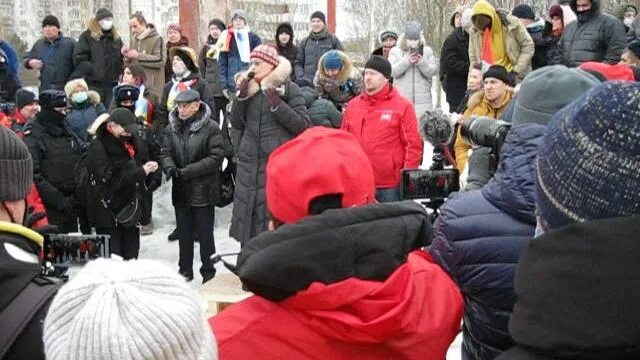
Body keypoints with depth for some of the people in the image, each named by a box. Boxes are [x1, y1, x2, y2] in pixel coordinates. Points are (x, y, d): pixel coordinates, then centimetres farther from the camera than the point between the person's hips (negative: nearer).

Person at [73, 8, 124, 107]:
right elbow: (79, 59, -7)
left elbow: (121, 59, 21)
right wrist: (93, 70, -16)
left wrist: (119, 72, 4)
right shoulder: (87, 36, 0)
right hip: (93, 84, -4)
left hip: (112, 84, 5)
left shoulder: (116, 37, 15)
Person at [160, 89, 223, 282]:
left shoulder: (211, 127, -11)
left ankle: (208, 273, 18)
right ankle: (185, 270, 31)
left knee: (205, 234, 5)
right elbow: (166, 153, 6)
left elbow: (216, 157, -15)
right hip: (181, 190, 5)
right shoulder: (172, 127, 5)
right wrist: (170, 167, -17)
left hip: (204, 190, -4)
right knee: (184, 232, 16)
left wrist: (188, 171, -21)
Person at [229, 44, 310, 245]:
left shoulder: (289, 89, -1)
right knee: (248, 215, 9)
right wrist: (241, 94, -2)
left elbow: (303, 125, -9)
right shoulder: (249, 88, 13)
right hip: (249, 164, 5)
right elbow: (237, 124, 10)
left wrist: (275, 102, -16)